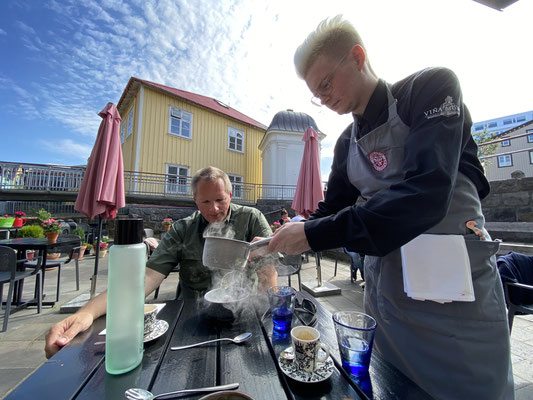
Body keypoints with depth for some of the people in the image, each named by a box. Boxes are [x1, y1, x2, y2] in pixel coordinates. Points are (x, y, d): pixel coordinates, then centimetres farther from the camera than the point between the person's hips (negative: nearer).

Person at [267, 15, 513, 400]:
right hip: (386, 292, 5)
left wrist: (314, 234, -27)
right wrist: (275, 243, -1)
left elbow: (424, 194, -26)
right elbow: (333, 210, 8)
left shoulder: (431, 88, -10)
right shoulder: (347, 143, 5)